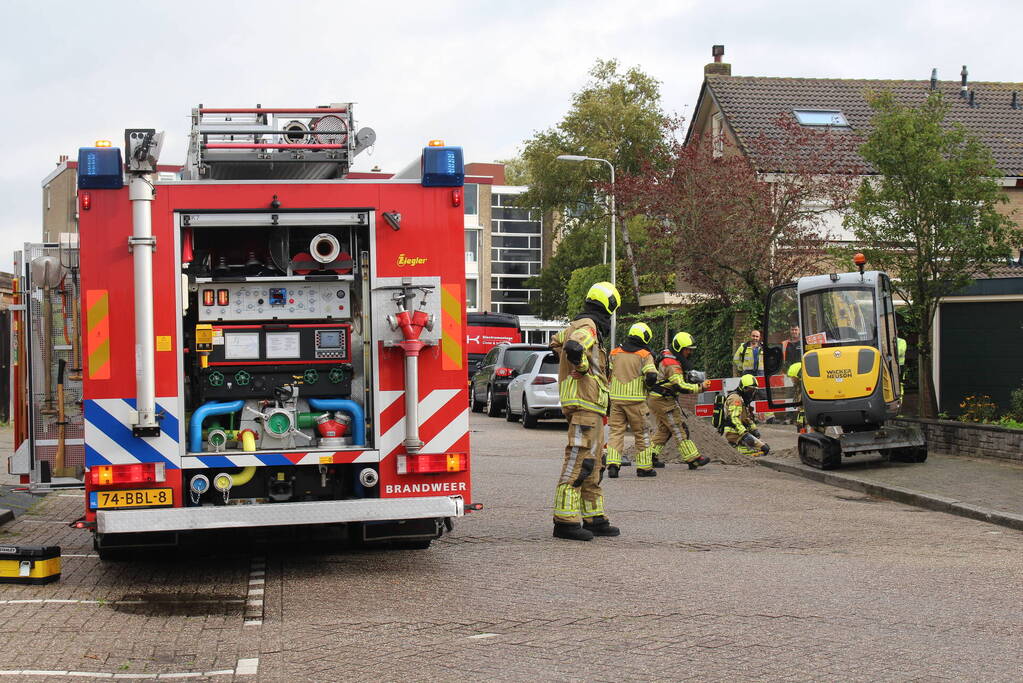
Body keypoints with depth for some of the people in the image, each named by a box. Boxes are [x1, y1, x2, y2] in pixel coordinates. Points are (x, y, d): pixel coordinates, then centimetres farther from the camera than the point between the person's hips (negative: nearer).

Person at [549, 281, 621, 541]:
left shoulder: (577, 325, 18)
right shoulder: (588, 327, -11)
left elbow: (557, 341, 38)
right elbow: (573, 347, -33)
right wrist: (583, 367, -15)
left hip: (592, 410, 11)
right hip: (584, 403, -11)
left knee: (594, 464, 14)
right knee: (578, 461, -13)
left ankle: (594, 518, 19)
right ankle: (565, 521, -15)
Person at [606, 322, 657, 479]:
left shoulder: (615, 353, 8)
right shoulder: (645, 355, -5)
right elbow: (652, 376, -16)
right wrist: (646, 383, 5)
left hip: (616, 398, 3)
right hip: (635, 400, -3)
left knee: (616, 431, 7)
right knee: (641, 434, 9)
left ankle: (612, 464, -8)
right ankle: (643, 467, 13)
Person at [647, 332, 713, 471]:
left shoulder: (666, 354, 10)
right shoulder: (672, 364, -23)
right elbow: (680, 386, -30)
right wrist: (700, 387, -28)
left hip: (653, 397, 10)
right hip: (662, 400, -10)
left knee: (664, 429, 17)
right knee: (679, 428, -6)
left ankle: (650, 456, 16)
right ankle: (693, 459, -4)